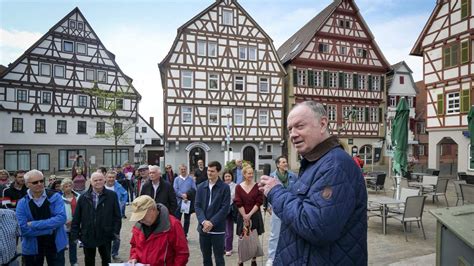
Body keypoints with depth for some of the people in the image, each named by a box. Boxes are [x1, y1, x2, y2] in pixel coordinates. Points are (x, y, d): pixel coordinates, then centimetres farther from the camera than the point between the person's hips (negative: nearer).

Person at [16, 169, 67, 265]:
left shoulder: (55, 197, -8)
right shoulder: (22, 203, -6)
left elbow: (61, 218, -20)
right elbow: (24, 229, -14)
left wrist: (34, 224, -21)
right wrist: (50, 227, -18)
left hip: (56, 244, -1)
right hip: (32, 247, 1)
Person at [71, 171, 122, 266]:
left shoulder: (112, 196, -6)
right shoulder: (83, 197, -1)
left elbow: (117, 216, -4)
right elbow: (76, 218, 2)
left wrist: (116, 231, -9)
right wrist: (75, 234, -1)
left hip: (105, 236, -2)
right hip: (87, 236, 2)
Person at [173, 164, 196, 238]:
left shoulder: (191, 179, 3)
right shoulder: (176, 179, 4)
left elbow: (194, 190, -3)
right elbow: (175, 190, -7)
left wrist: (188, 196, -18)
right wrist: (182, 195, -20)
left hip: (188, 202, 1)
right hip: (179, 202, -1)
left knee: (187, 219, 10)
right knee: (177, 219, 1)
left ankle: (185, 235, 22)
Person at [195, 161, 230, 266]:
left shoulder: (225, 187, -6)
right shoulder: (201, 186, 5)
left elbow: (225, 208, -10)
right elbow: (197, 205, 2)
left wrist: (212, 223, -15)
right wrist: (203, 221, -13)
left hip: (218, 228, -3)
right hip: (203, 228, 4)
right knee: (206, 257, 15)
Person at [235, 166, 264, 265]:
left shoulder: (257, 186, -3)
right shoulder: (238, 187, -2)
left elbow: (259, 202, -6)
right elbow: (238, 204, -3)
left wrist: (250, 214, -12)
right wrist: (245, 216, -10)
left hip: (255, 216, 0)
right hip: (242, 216, 0)